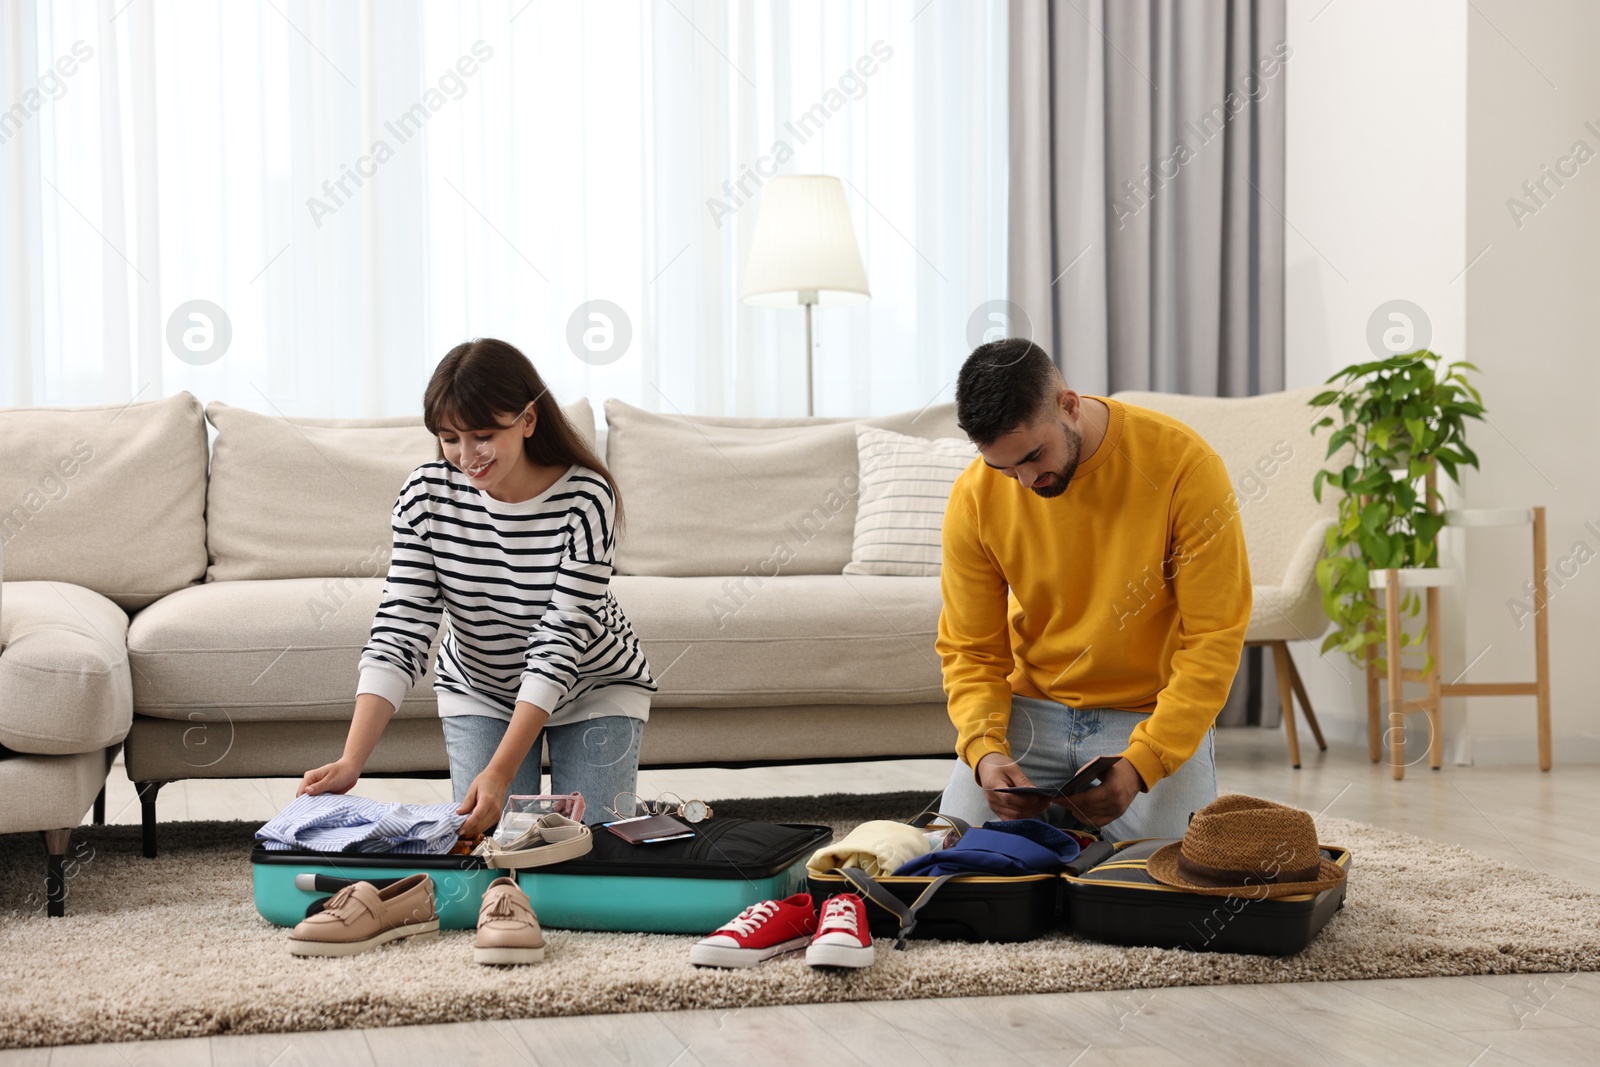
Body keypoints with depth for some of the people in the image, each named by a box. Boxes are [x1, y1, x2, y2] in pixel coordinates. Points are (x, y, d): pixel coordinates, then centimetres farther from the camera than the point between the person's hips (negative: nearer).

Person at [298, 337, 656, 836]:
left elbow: (559, 642, -30)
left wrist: (498, 773, -39)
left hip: (593, 688, -2)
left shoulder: (586, 499, -27)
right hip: (478, 692, 2)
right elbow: (400, 632, -22)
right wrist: (350, 762, -35)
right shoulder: (427, 493, -19)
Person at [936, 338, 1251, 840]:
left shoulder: (1183, 464, -19)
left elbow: (1213, 639, -16)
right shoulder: (974, 497, -10)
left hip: (1154, 716, -2)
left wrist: (1138, 765, -26)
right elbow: (970, 649, 0)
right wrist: (984, 751, -21)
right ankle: (1055, 818, 19)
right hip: (1031, 709, 2)